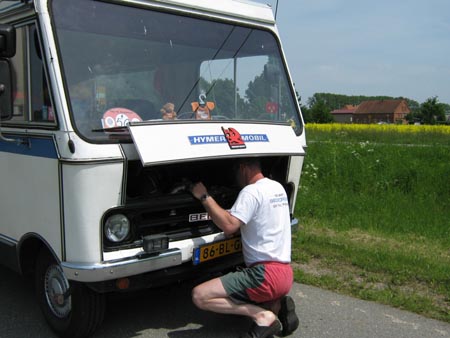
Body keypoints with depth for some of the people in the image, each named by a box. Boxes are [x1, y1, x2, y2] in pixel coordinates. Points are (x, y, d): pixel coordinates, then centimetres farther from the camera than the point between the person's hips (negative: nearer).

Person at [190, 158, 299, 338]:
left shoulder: (251, 191, -13)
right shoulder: (278, 187, 16)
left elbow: (229, 226, -24)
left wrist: (204, 197, -13)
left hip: (266, 274, -10)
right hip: (285, 273, 10)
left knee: (199, 295, -12)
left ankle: (262, 316, -14)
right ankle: (277, 305, 8)